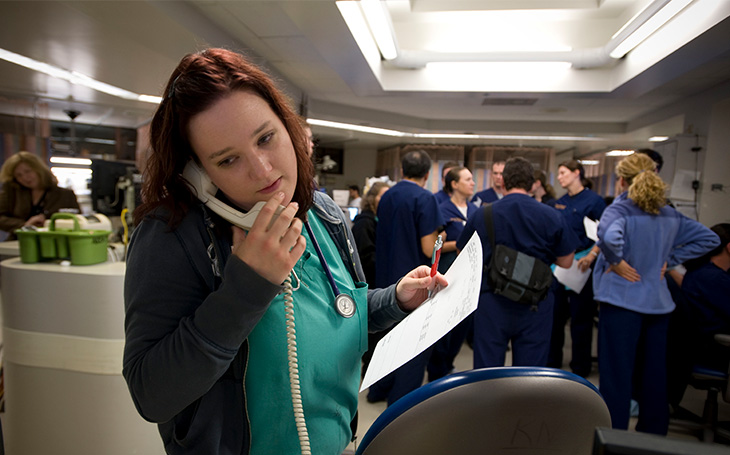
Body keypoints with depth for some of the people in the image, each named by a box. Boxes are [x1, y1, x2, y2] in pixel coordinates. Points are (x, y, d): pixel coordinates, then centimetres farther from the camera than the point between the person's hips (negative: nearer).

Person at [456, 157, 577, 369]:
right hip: (535, 305, 1)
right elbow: (565, 261, 2)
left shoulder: (481, 215, -5)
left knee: (487, 369, 12)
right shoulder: (551, 216, -5)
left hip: (492, 302, 0)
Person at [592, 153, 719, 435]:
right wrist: (668, 260, 8)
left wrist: (616, 262, -17)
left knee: (616, 375, 3)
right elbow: (708, 238, 15)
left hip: (622, 300, -6)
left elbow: (609, 236, -35)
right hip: (658, 302, 6)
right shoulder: (670, 215, 7)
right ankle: (653, 433, 33)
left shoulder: (620, 210, -14)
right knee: (654, 375, 18)